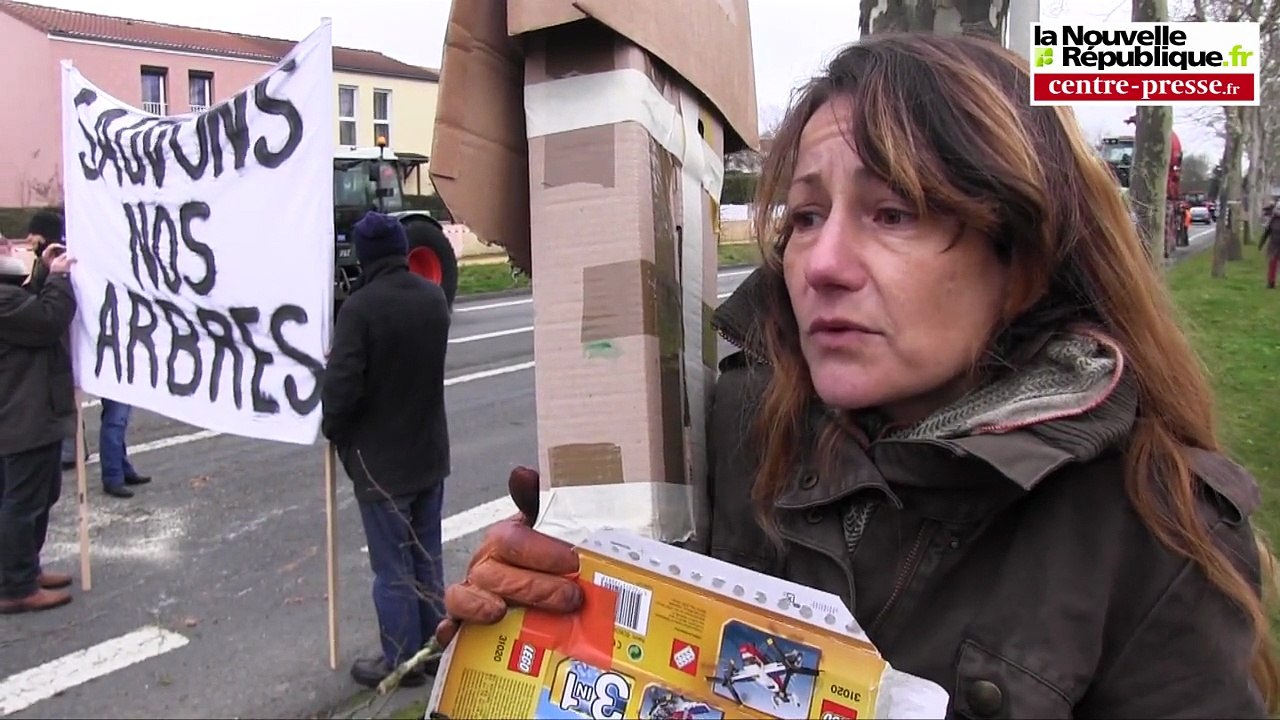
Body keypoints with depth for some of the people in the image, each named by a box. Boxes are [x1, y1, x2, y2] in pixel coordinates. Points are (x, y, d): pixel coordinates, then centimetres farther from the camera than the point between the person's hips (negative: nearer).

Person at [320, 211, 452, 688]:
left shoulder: (361, 307, -22)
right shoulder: (434, 297, -1)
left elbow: (341, 386, -25)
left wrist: (333, 429, -4)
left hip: (381, 460, -6)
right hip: (430, 452, 6)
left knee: (393, 567, 8)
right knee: (427, 558, 19)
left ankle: (402, 661, 21)